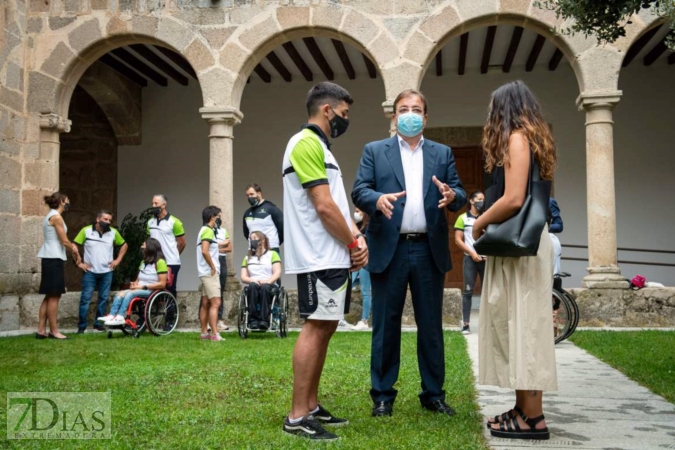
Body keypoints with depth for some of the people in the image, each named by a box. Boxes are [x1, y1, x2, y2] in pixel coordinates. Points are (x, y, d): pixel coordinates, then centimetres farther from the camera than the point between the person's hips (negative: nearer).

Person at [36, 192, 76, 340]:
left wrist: (71, 247, 11)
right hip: (54, 258, -10)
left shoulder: (50, 216, 18)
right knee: (54, 296, -6)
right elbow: (64, 241, -12)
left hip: (50, 258, 10)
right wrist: (75, 251, 4)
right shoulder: (56, 216, -12)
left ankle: (41, 330, 11)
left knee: (49, 296, 10)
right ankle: (54, 331, -3)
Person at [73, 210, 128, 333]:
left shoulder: (113, 232, 2)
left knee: (103, 298, 6)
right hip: (90, 271, -3)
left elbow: (124, 245, 16)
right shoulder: (86, 230, -6)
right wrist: (78, 262, -5)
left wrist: (118, 260, 7)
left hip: (107, 272, 3)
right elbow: (74, 246, -2)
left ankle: (99, 324, 15)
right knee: (86, 298, -4)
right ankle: (82, 326, 2)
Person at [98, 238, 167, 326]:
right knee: (120, 294, -20)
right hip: (140, 289, 7)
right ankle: (112, 316, -36)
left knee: (130, 293, -32)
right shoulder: (143, 262, 21)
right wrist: (135, 284, 0)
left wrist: (143, 286, -16)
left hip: (152, 291, -7)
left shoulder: (160, 262, -8)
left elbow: (162, 284, -13)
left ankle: (120, 317, -40)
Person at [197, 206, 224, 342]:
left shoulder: (205, 230, 18)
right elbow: (205, 251, -24)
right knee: (215, 303, -13)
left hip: (206, 273, 10)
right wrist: (213, 268, -17)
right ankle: (215, 334, -16)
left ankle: (204, 333, 15)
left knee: (206, 304, 11)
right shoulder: (208, 231, -13)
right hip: (210, 272, -10)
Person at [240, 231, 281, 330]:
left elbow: (277, 273, 0)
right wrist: (253, 280, -10)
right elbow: (243, 277, 12)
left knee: (265, 287, -37)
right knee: (253, 285, -34)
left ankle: (264, 320, -43)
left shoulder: (272, 254, 14)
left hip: (269, 286, -2)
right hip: (254, 287, 2)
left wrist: (267, 281, -18)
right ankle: (253, 319, -40)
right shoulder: (247, 258, 23)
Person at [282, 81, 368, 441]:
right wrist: (353, 244, -8)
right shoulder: (307, 143, -13)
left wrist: (356, 238, 2)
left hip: (333, 257, 10)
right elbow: (324, 207, -19)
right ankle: (297, 417, -5)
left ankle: (311, 406, 18)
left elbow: (339, 204, 19)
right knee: (315, 328, -9)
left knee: (325, 327, 12)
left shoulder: (320, 147, 20)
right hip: (320, 258, -10)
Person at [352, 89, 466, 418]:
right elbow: (359, 191, -3)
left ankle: (433, 394, 18)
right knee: (386, 325, 3)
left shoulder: (442, 153, 14)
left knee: (431, 325, 8)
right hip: (389, 249, -2)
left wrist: (452, 196, -18)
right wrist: (378, 199, -24)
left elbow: (459, 192, 6)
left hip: (429, 250, 2)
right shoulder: (374, 151, 8)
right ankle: (383, 395, 13)